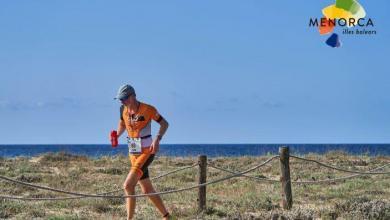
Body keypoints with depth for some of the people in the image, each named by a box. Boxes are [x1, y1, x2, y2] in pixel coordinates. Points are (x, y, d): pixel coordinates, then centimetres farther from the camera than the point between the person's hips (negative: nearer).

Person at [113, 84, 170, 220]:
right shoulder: (124, 109, 1)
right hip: (133, 154, 7)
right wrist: (116, 135, 0)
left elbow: (164, 124, -5)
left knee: (128, 186, -20)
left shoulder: (148, 110, -16)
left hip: (147, 153, -7)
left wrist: (157, 139, -21)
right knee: (147, 190, 11)